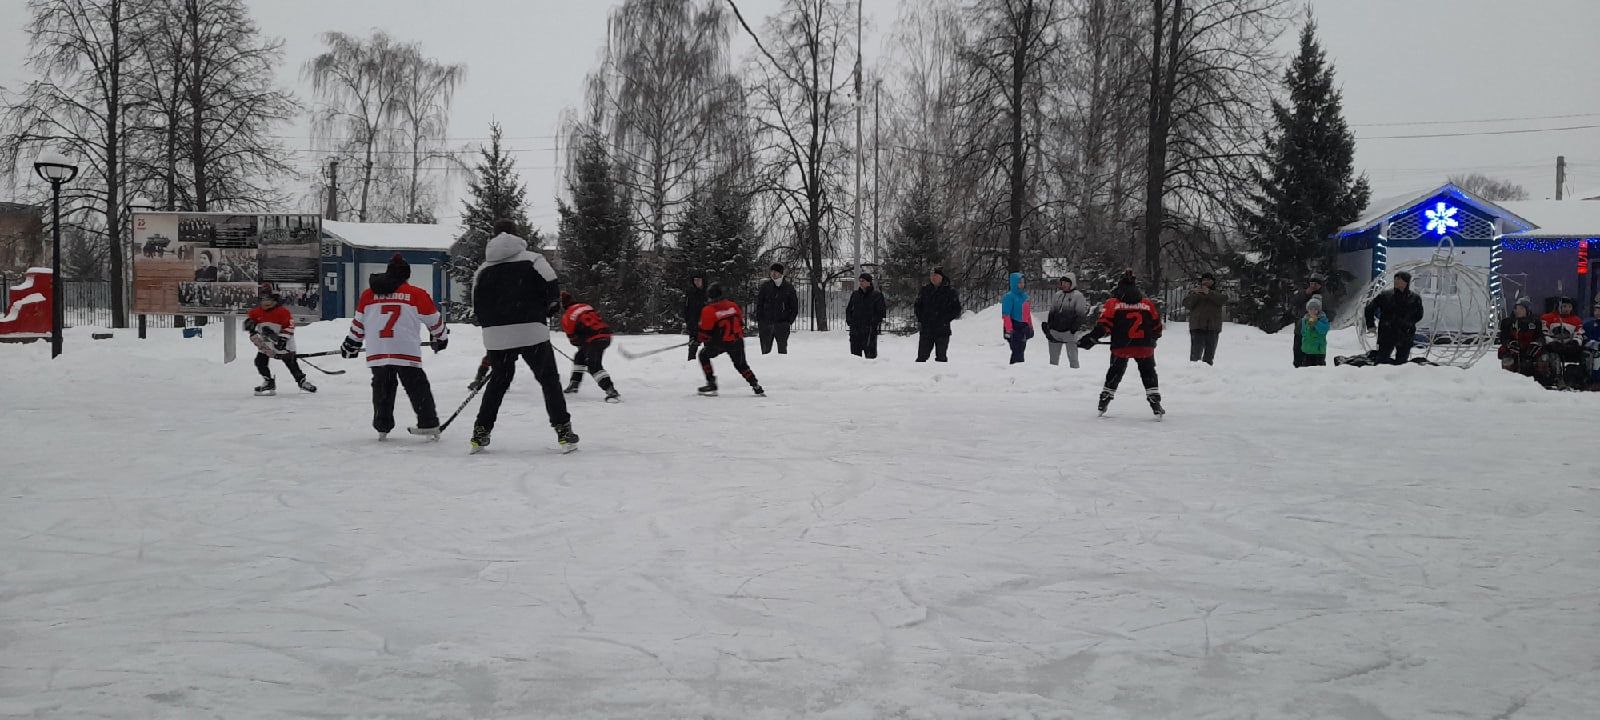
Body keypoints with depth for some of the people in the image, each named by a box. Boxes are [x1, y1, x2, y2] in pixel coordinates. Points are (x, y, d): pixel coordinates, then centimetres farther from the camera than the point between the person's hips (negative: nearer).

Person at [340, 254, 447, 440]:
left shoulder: (368, 294, 10)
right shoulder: (416, 294, 2)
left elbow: (358, 322, 17)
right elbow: (434, 320, 12)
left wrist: (351, 344, 31)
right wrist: (441, 337, 30)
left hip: (376, 353, 3)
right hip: (407, 352, -3)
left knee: (382, 388, 15)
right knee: (417, 387, 5)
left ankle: (382, 427, 17)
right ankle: (429, 424, 1)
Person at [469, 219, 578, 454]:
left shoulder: (483, 270, 13)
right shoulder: (532, 260, 1)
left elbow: (477, 308, 14)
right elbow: (551, 288, -7)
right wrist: (551, 307, 13)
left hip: (496, 336, 3)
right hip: (531, 332, -3)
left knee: (498, 381, 20)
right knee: (549, 379, 8)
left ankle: (480, 434, 17)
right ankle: (563, 431, 1)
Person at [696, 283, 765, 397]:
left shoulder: (708, 311, -12)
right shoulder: (733, 305, 2)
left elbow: (705, 332, -7)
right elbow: (741, 323, 11)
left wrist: (701, 339, 14)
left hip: (719, 343, -5)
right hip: (737, 342, 5)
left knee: (703, 355, 17)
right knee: (741, 364, 23)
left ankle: (711, 385, 10)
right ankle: (756, 386, 15)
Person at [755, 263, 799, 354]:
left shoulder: (789, 288, 3)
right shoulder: (765, 286, 6)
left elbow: (794, 307, 8)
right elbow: (759, 305, 8)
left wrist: (789, 321, -2)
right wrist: (759, 321, 0)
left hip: (782, 326, -1)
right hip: (766, 325, 2)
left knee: (782, 350, -3)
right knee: (765, 350, 5)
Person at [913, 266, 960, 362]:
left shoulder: (950, 292, -1)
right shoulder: (924, 290, 8)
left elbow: (957, 310, 1)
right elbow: (917, 306, 17)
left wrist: (945, 320, -11)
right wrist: (920, 320, 1)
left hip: (942, 330, -2)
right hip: (926, 330, 2)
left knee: (941, 357, 2)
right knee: (922, 356, 2)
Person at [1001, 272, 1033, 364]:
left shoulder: (1025, 295, 13)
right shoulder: (1009, 296, -10)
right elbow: (1006, 315, -14)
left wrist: (1030, 327, 20)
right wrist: (1009, 330, -20)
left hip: (1024, 328, 7)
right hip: (1014, 328, -7)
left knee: (1021, 351, 10)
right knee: (1017, 352, -12)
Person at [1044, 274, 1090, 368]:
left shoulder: (1078, 296, -3)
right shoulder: (1057, 295, 14)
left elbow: (1081, 314, -6)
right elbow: (1051, 312, 20)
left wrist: (1074, 327, -15)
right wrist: (1046, 324, 11)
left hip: (1070, 332, -6)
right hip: (1054, 332, 6)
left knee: (1072, 357, -3)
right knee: (1053, 357, 12)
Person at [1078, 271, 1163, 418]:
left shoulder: (1112, 303, 0)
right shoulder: (1148, 304, 8)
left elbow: (1103, 325, -9)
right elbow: (1156, 327, 14)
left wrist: (1091, 338, -3)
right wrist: (1152, 340, 31)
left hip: (1120, 347, 0)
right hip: (1144, 347, 0)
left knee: (1115, 373, 18)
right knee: (1149, 373, 13)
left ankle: (1103, 404, 22)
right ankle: (1156, 406, 2)